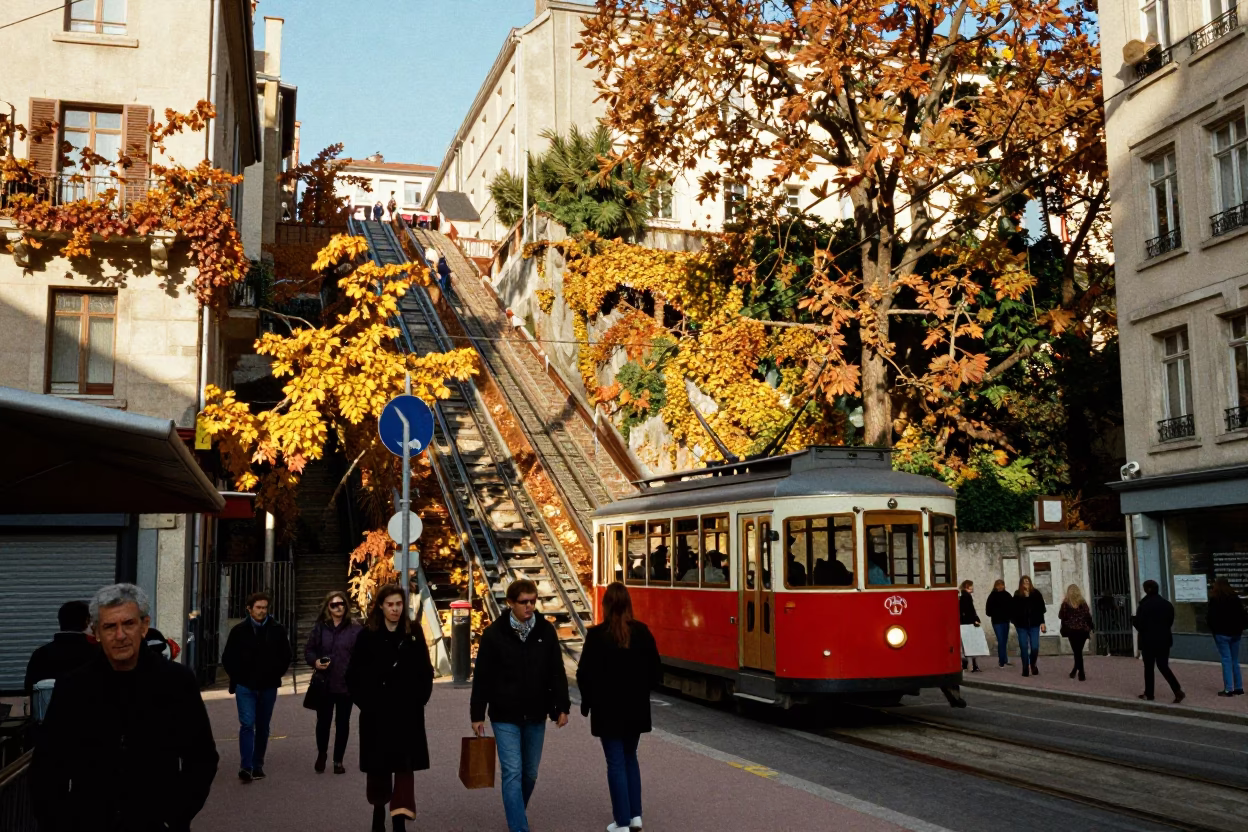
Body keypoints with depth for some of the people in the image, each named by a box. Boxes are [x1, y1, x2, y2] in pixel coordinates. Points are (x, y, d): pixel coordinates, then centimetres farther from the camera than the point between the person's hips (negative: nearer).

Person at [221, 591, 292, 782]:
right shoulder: (239, 630, -1)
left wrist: (276, 675, 4)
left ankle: (257, 766, 18)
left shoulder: (277, 630, 1)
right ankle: (245, 767, -13)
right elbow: (227, 658, 7)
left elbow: (286, 656, 11)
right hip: (245, 687, -2)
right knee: (247, 725, -11)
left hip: (268, 687, 2)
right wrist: (237, 677, 2)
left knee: (262, 728, 8)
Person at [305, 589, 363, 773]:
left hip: (346, 684, -1)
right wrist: (315, 662, -10)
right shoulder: (319, 628, 5)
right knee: (323, 722, 7)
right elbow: (308, 650, 9)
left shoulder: (355, 629, -3)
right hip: (324, 684, 1)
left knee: (343, 723, 8)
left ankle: (338, 760, 20)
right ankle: (321, 754, 32)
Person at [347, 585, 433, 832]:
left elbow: (425, 671, 5)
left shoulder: (414, 632, 2)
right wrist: (365, 703, -6)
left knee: (405, 765, -6)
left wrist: (419, 700, -3)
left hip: (407, 713, 0)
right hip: (377, 713, 0)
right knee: (378, 766, 12)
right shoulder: (368, 635, -1)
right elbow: (354, 675, 1)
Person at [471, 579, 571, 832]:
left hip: (535, 715, 3)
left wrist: (562, 707, 0)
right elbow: (482, 677, -4)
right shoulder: (494, 633, -7)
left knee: (530, 773, 13)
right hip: (505, 716, -3)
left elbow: (557, 673, 4)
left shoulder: (546, 631, 0)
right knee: (512, 772, -8)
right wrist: (477, 715, -3)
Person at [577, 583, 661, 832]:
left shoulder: (597, 635, -14)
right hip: (637, 708, 4)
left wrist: (588, 701, 5)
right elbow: (655, 671, 1)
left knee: (616, 763, 4)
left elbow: (585, 674, -12)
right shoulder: (642, 632, -3)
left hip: (608, 709, -4)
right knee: (630, 758, 20)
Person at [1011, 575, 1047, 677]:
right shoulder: (1017, 596, -1)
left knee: (1035, 647, -1)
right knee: (1023, 647, 0)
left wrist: (1042, 623, 2)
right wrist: (1015, 622, -5)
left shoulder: (1036, 594, 1)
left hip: (1034, 625, 0)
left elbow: (1041, 609, 4)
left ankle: (1033, 665, 25)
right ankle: (1025, 668, 10)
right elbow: (1013, 610, 0)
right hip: (1021, 626, 0)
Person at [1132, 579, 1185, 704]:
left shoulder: (1144, 605, -15)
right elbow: (1170, 622, 13)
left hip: (1148, 641, -5)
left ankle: (1149, 694, 12)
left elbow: (1139, 624, -12)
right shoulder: (1167, 604, 5)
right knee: (1163, 666, 10)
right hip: (1164, 640, 5)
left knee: (1149, 667, 6)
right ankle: (1178, 691, -4)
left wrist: (1133, 618, 8)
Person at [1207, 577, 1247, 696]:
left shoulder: (1215, 600, -9)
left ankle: (1228, 689, -8)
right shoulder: (1235, 597, 6)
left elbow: (1211, 617, -11)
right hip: (1235, 633, 5)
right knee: (1235, 661, 14)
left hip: (1222, 633, -5)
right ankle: (1238, 688, 14)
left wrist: (1212, 627, 6)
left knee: (1226, 661, -5)